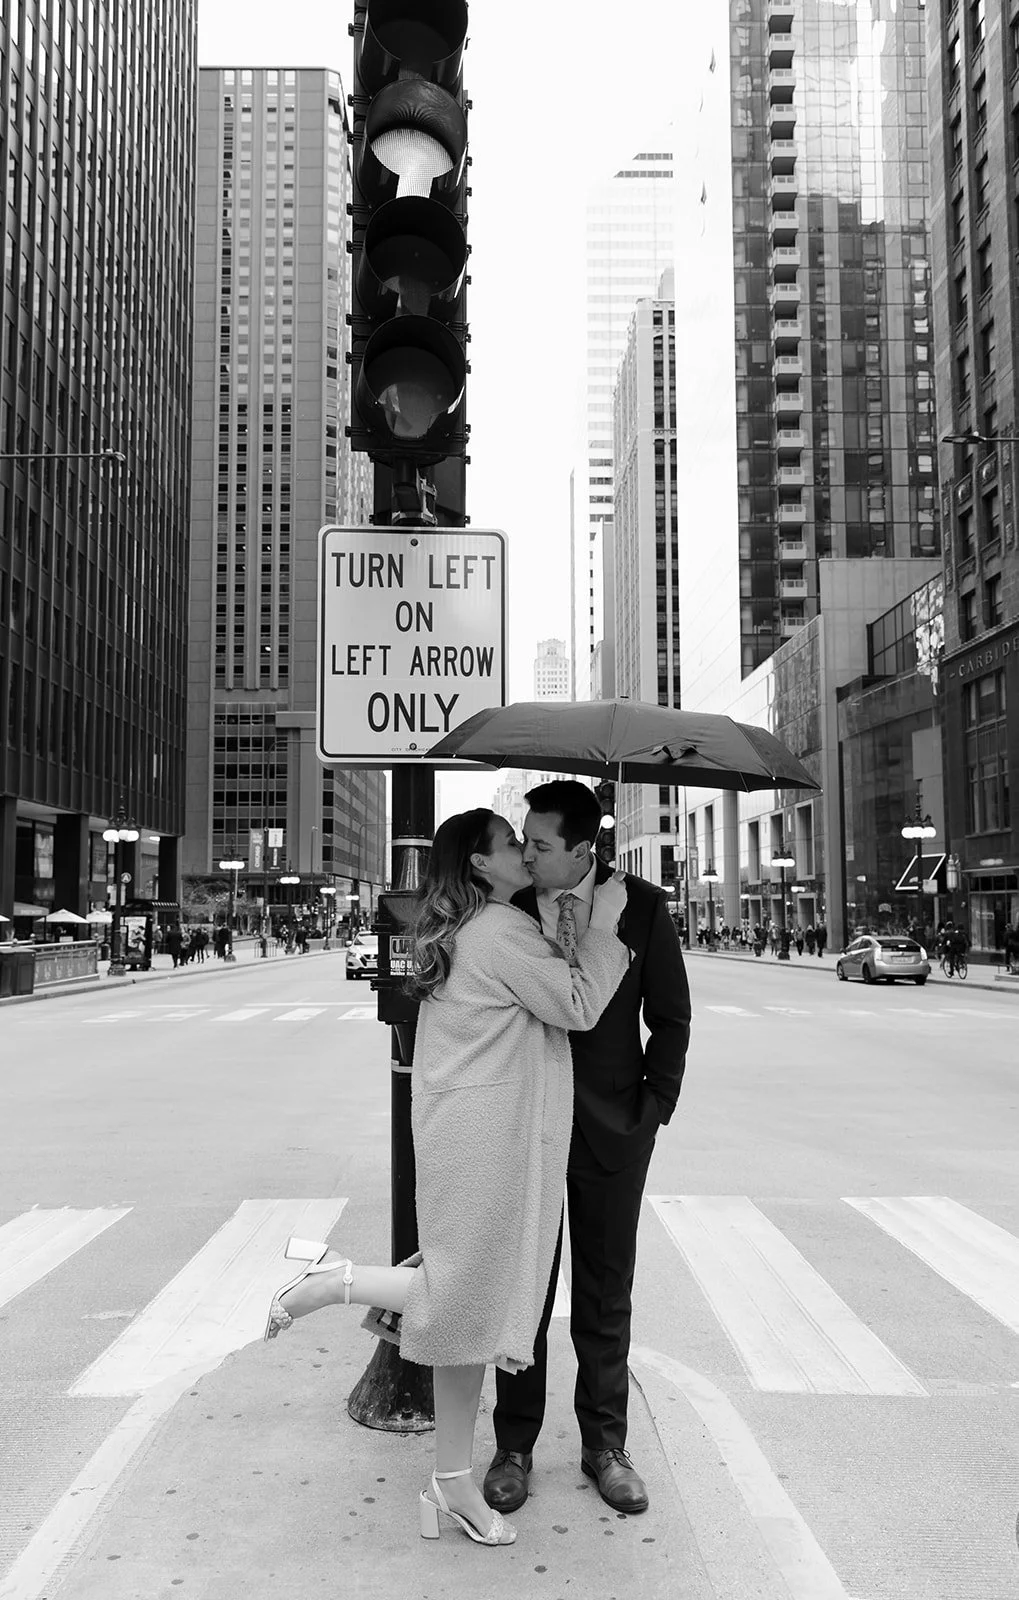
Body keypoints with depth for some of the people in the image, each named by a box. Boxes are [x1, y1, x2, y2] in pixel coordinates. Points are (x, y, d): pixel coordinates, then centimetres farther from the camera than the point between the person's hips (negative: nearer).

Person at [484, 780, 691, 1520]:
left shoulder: (642, 906, -5)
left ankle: (605, 1444, 29)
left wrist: (655, 1106, -3)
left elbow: (671, 1017, 2)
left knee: (606, 1294, 12)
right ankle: (515, 1446, 25)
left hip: (612, 1127, 0)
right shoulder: (505, 906, -5)